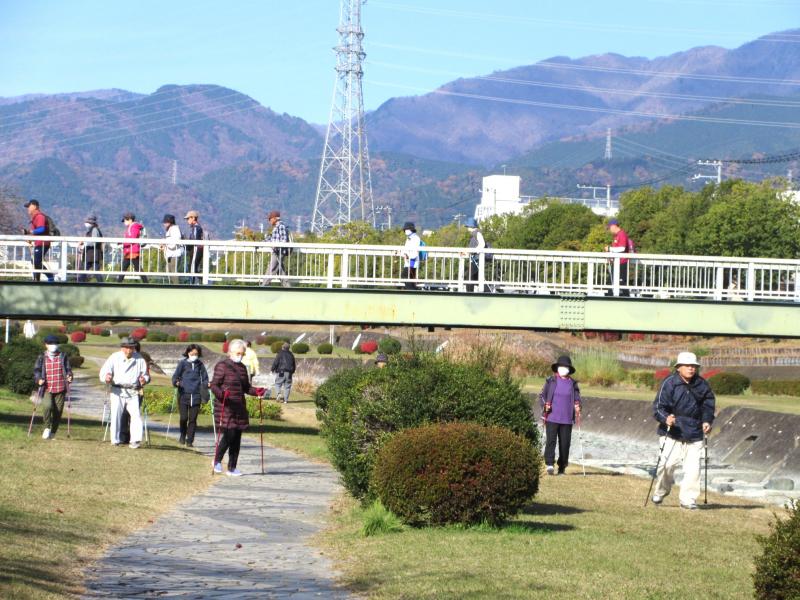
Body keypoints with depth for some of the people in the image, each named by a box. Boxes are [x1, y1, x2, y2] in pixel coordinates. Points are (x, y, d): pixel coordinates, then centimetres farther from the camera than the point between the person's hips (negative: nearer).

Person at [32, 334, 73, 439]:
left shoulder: (63, 356, 10)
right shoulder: (42, 358, 9)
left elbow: (68, 369, 12)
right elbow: (36, 370, 6)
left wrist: (69, 376, -9)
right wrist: (39, 379, -14)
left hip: (60, 389, 1)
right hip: (47, 389, -1)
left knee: (58, 411, 0)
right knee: (47, 406, -24)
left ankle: (53, 432, 15)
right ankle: (47, 427, -5)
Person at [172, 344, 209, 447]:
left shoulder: (200, 365, 12)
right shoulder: (183, 364, 8)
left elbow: (204, 378, 16)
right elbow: (175, 376, 5)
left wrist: (206, 384, -5)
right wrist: (176, 382, -15)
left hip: (196, 395, 1)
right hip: (183, 395, -1)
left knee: (193, 419, -1)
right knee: (184, 417, -4)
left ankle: (190, 440, 6)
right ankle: (182, 436, 20)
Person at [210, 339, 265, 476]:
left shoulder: (242, 368, 16)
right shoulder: (222, 366, -6)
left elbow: (246, 387, 22)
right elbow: (214, 385, -10)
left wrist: (257, 391, 3)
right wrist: (221, 393, -30)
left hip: (239, 408, 7)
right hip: (224, 408, -7)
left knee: (236, 438, 6)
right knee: (229, 435, -14)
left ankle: (232, 467, 13)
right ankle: (217, 461, 6)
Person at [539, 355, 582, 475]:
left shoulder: (573, 383, 10)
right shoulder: (550, 381, 5)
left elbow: (577, 399, 13)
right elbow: (542, 396, 8)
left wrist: (577, 406, -9)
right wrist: (545, 405, -10)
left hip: (567, 419, 2)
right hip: (552, 417, -2)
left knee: (565, 443, 2)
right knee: (551, 440, -13)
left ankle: (562, 467, 10)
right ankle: (549, 464, -19)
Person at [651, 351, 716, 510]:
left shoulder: (702, 385, 6)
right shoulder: (669, 384, -7)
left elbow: (708, 404, 19)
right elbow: (658, 406, -9)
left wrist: (707, 421, 3)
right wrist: (665, 418, -28)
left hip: (694, 435, 3)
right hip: (672, 433, -3)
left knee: (693, 468, -4)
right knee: (666, 464, -12)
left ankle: (688, 499, 8)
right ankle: (661, 492, 16)